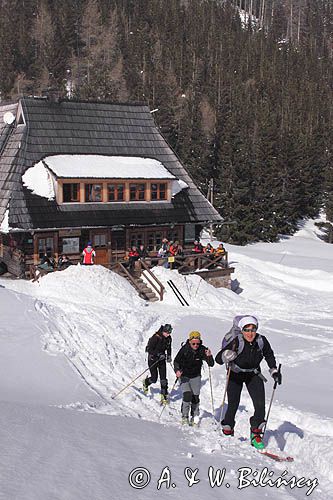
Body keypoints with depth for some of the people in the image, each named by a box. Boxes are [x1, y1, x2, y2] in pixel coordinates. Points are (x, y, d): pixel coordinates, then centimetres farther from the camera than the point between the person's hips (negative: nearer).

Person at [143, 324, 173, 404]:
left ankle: (164, 396, 5)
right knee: (154, 379, -3)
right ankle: (146, 383, 31)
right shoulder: (156, 337, -22)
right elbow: (150, 349, -22)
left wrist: (169, 356, 3)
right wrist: (159, 355, -28)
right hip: (153, 359, -5)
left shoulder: (168, 338, -2)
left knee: (163, 379, -2)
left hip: (161, 359, 5)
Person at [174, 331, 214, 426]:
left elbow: (211, 364, -17)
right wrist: (177, 370, -34)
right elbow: (176, 361, -15)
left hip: (196, 377, 2)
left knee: (195, 397, 5)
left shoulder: (202, 350, -16)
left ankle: (195, 417, 26)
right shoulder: (184, 349, -20)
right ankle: (184, 417, 1)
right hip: (184, 376, -2)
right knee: (187, 395, -16)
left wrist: (209, 356, -37)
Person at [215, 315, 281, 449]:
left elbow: (269, 355, 3)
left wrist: (274, 371, -1)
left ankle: (255, 434, 9)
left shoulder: (261, 341, -20)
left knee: (260, 405, -9)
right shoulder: (237, 342, -30)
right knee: (233, 405, -1)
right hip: (235, 375, -3)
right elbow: (218, 359, -32)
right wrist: (228, 355, -50)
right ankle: (227, 431, 24)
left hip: (253, 374, 3)